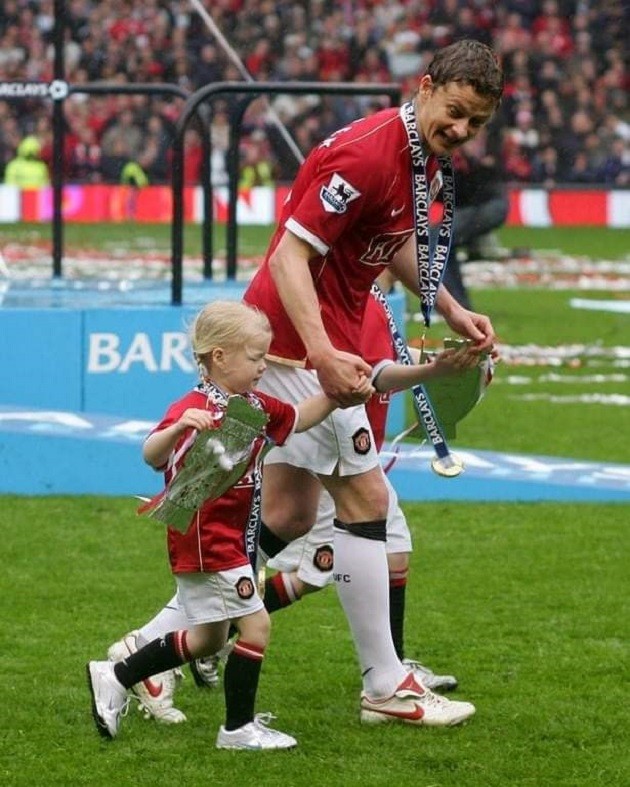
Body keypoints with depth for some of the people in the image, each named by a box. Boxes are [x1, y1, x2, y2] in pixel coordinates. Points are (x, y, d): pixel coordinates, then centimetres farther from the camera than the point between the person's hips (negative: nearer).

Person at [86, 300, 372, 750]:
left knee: (210, 638, 17)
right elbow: (152, 456, -33)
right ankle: (239, 728, 1)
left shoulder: (254, 406, 7)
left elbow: (298, 419, 23)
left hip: (228, 540, 10)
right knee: (256, 625, -9)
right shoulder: (195, 410, -21)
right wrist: (178, 428, -52)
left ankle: (114, 678, 26)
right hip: (204, 540, -10)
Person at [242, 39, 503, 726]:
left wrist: (451, 312, 11)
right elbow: (289, 256, -27)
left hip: (323, 345, 10)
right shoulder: (366, 154, -24)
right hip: (300, 343, -10)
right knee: (365, 499, -7)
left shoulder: (426, 158, 6)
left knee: (290, 516, 13)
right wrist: (324, 353, -37)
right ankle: (385, 688, -1)